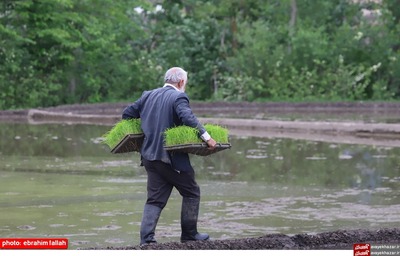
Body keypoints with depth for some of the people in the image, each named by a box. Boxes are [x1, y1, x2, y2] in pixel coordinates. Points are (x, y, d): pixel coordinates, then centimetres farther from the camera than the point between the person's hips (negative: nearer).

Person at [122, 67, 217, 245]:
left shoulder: (148, 96, 12)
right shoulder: (178, 97, -9)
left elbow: (127, 113, 16)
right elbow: (187, 117, -25)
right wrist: (206, 137, -26)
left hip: (150, 156, 6)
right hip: (172, 157, -6)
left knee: (155, 200, 9)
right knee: (191, 193, 12)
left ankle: (146, 238, -3)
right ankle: (189, 234, 16)